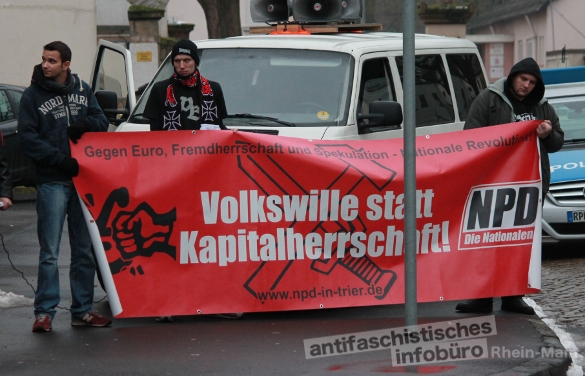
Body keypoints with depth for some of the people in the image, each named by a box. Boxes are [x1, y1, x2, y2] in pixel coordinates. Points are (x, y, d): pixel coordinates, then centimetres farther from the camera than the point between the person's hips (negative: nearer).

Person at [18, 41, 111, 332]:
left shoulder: (82, 90, 11)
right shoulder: (32, 95, 0)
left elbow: (102, 123, 12)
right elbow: (28, 139, -6)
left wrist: (85, 124, -11)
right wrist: (61, 160, -16)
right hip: (52, 181, -4)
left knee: (84, 250, 8)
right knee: (50, 252, -6)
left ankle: (82, 310, 15)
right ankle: (44, 312, -2)